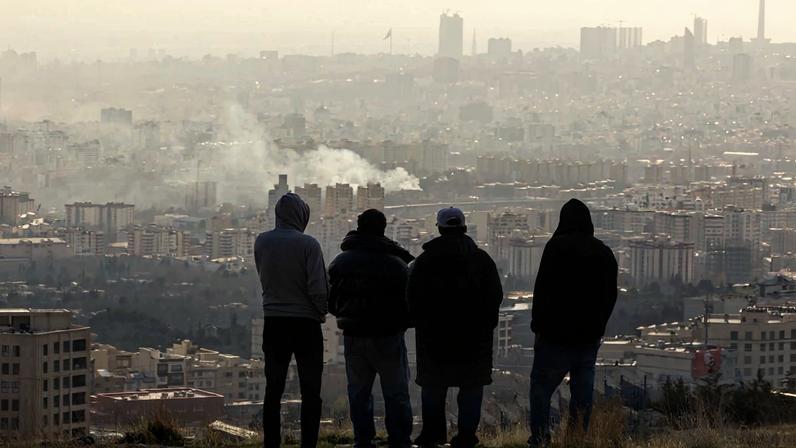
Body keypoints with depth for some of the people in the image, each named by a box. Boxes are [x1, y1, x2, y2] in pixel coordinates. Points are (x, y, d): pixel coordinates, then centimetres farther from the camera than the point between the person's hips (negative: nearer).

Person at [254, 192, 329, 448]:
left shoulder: (262, 242, 0)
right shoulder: (307, 244, -12)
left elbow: (265, 279, 9)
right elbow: (318, 288, -14)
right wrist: (321, 311, 3)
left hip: (273, 323, 4)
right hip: (306, 322, -4)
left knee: (273, 390, 8)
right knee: (310, 391, 2)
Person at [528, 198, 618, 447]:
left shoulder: (557, 247, -9)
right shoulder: (604, 253, 9)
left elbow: (543, 289, -11)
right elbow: (611, 296, 14)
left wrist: (538, 325, -3)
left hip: (556, 334, -5)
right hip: (590, 335, 5)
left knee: (541, 387, 0)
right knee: (582, 390, 9)